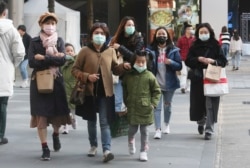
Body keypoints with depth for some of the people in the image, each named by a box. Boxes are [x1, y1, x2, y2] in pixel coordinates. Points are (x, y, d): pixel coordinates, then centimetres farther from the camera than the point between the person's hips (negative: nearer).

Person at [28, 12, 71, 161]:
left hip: (56, 81, 2)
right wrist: (53, 59, -13)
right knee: (41, 115, -5)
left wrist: (43, 58, -14)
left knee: (57, 113, 4)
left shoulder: (59, 41, 6)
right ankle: (45, 148, 1)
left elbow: (63, 60, -9)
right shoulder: (35, 42, 2)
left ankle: (56, 135, 37)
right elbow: (31, 62, -10)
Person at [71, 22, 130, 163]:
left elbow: (115, 69, 10)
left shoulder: (111, 51, 4)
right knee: (91, 121, 13)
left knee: (105, 122, -6)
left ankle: (107, 150, -14)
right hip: (89, 92, 0)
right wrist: (87, 76, -18)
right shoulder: (85, 51, -4)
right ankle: (94, 146, 29)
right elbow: (75, 70, -2)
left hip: (105, 92, 0)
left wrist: (123, 66, -11)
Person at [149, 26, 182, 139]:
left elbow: (180, 66, 0)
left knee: (167, 105, 17)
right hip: (156, 83, -1)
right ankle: (158, 130, -11)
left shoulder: (173, 50, 1)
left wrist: (171, 62, -18)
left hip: (169, 83, 1)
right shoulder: (151, 50, 2)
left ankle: (167, 124, 38)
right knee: (157, 106, -9)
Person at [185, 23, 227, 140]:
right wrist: (199, 59, -14)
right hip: (197, 79, 2)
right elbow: (188, 61, 2)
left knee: (210, 105, -6)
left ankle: (209, 130, -1)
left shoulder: (215, 46, 3)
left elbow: (223, 61, 0)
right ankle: (200, 122, 36)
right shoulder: (194, 47, 8)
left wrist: (213, 61, -18)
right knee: (198, 103, 8)